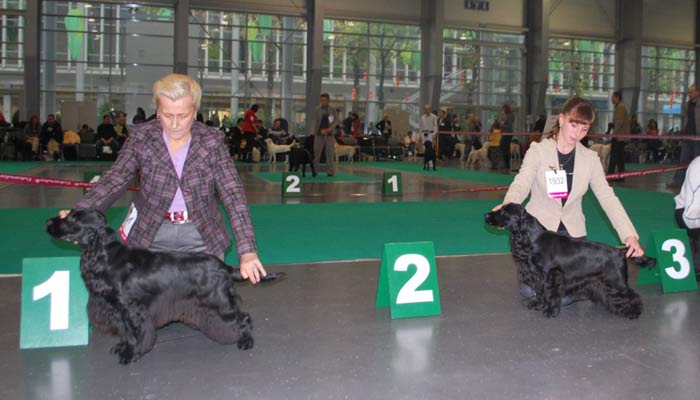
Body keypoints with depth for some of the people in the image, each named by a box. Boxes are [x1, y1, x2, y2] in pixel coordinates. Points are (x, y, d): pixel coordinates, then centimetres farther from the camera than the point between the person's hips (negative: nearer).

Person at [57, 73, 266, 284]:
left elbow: (232, 194, -13)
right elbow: (114, 180, -11)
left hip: (201, 237, 0)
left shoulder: (211, 141, -7)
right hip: (151, 237, 1)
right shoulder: (141, 136, -5)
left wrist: (247, 251, -24)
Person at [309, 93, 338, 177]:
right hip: (319, 133, 0)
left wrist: (330, 129, -13)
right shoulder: (317, 109, 6)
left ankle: (330, 171, 6)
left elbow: (336, 121, 3)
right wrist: (312, 130, -17)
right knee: (316, 151, -1)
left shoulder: (332, 110, 8)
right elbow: (314, 120, -1)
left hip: (329, 133, 0)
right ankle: (315, 170, 5)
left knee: (330, 152, 0)